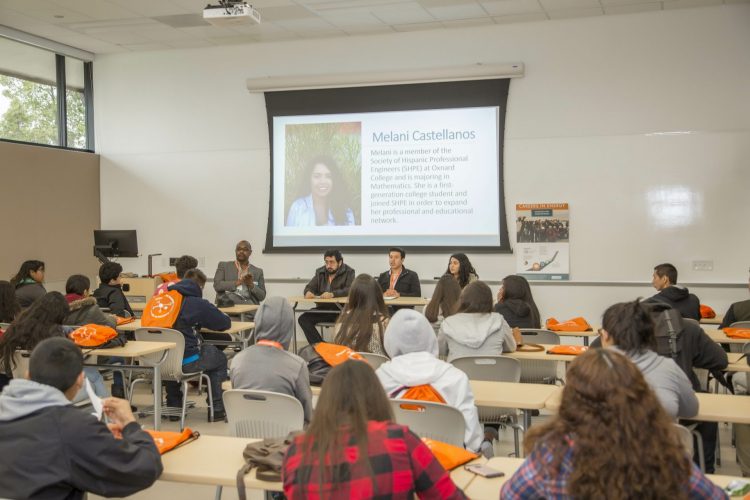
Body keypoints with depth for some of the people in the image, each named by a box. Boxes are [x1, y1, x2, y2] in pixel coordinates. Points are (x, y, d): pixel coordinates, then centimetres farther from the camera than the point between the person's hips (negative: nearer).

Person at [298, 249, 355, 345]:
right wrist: (308, 292, -15)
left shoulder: (348, 272, -1)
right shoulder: (320, 272, 13)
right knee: (303, 319, -19)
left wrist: (332, 294, -32)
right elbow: (309, 287, 12)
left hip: (341, 310, -4)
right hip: (322, 309, 5)